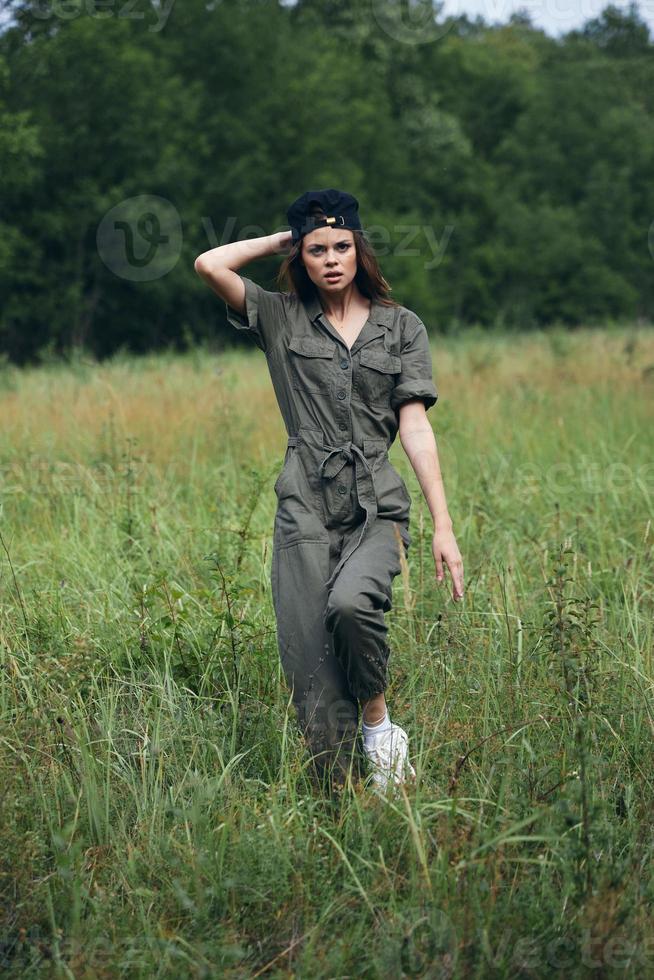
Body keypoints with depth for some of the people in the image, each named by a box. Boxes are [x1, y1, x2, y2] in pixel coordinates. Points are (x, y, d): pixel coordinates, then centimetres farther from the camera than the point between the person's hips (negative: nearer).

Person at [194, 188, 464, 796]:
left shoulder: (401, 327, 10)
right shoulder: (281, 318, 11)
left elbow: (415, 427, 3)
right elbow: (209, 265, -2)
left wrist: (443, 526, -4)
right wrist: (282, 240, 11)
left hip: (377, 506, -1)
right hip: (305, 510, 1)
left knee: (351, 602, -31)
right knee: (311, 669, -8)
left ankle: (378, 719, -6)